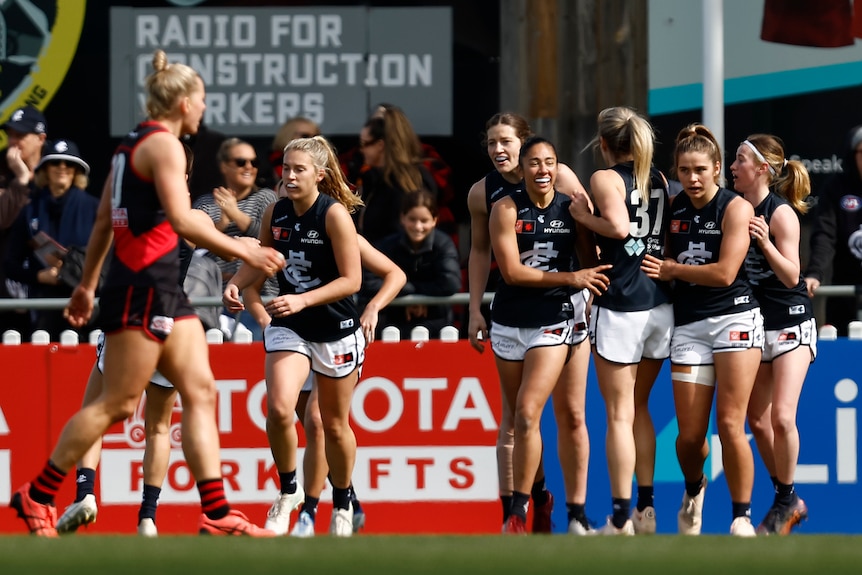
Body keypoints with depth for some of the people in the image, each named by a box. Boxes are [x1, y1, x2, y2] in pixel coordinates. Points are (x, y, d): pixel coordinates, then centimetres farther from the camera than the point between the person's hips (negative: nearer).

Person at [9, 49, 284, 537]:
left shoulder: (133, 145, 17)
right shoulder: (164, 145, -12)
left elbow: (104, 222, 21)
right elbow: (182, 221, -22)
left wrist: (89, 284, 26)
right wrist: (243, 251, -17)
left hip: (165, 289, 10)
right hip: (142, 287, -10)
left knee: (201, 392, 3)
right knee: (118, 403, -5)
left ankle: (216, 513, -2)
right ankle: (37, 496, 3)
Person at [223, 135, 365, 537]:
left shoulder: (335, 214, -17)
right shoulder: (276, 212, -2)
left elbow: (351, 280, -18)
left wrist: (303, 300, -28)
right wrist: (236, 285, -5)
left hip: (336, 330, -3)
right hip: (288, 327, 3)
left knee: (334, 425, 10)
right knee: (278, 408, -20)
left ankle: (342, 505, 33)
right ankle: (288, 491, 2)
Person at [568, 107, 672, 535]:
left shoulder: (605, 178, -6)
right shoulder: (659, 179, 11)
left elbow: (619, 226, -21)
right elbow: (669, 233, 5)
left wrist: (585, 216, -6)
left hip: (618, 306, -6)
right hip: (659, 303, 6)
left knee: (619, 414, -2)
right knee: (639, 408, 18)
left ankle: (621, 519, -3)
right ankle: (646, 508, 19)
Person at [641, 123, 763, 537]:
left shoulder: (735, 208, -5)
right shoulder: (673, 208, 10)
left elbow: (724, 273, -12)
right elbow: (664, 263, 25)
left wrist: (672, 270, -3)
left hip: (734, 317, -4)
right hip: (688, 327, 4)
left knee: (729, 425, -13)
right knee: (689, 435, 0)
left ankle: (742, 518, -3)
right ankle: (693, 490, 32)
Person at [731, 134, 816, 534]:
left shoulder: (781, 213, -14)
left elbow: (791, 276, -17)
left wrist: (766, 243, -31)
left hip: (790, 324, -7)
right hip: (755, 324, 7)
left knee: (782, 417, -18)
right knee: (757, 420, 7)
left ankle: (786, 499, -1)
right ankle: (788, 502, 20)